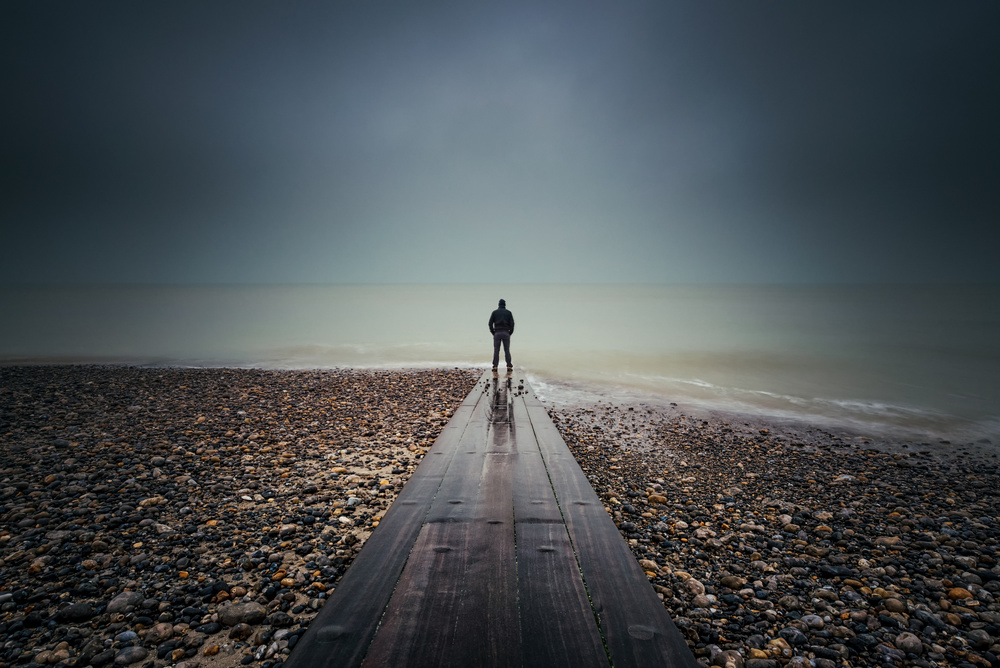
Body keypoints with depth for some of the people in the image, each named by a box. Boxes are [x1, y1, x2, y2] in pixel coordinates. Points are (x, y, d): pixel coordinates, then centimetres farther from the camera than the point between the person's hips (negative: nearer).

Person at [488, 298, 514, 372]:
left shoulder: (494, 312, 8)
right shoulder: (509, 313, 7)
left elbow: (490, 323, 0)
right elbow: (512, 324, -2)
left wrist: (493, 333, 8)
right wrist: (510, 333, 7)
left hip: (497, 333, 0)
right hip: (506, 333, 0)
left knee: (496, 350, 3)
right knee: (507, 350, 3)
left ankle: (495, 367, -2)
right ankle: (509, 367, -2)